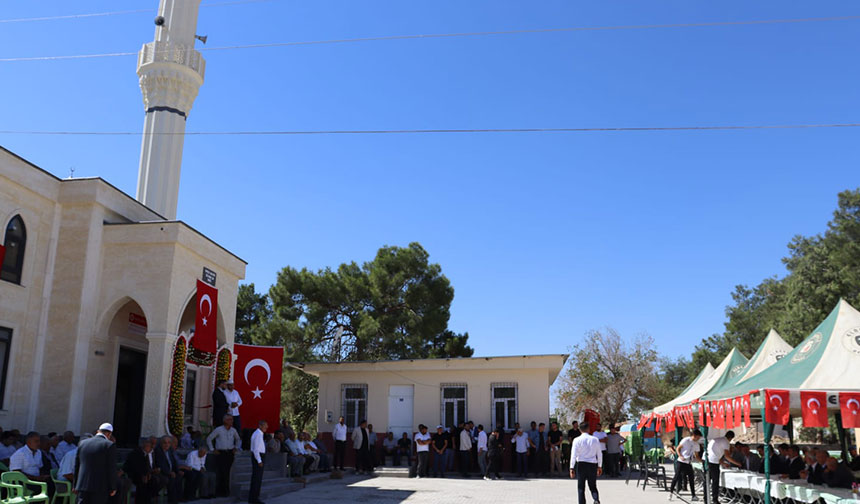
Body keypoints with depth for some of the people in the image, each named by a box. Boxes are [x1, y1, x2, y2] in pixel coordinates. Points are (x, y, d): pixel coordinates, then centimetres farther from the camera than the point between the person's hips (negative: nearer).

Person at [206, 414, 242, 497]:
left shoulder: (233, 430, 8)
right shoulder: (218, 430, -3)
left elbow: (238, 440, 24)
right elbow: (209, 439, 3)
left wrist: (236, 448, 12)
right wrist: (212, 450, -1)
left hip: (230, 453, 3)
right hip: (220, 453, -3)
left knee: (227, 473, 3)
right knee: (220, 472, -7)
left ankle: (226, 491, 11)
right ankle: (219, 491, 2)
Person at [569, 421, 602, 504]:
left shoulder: (577, 440, -5)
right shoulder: (595, 439, 2)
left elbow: (573, 455, -7)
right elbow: (599, 454, 8)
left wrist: (572, 468, -3)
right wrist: (600, 466, 19)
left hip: (581, 464, -2)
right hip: (592, 465, 2)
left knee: (581, 487, 9)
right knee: (593, 486, 14)